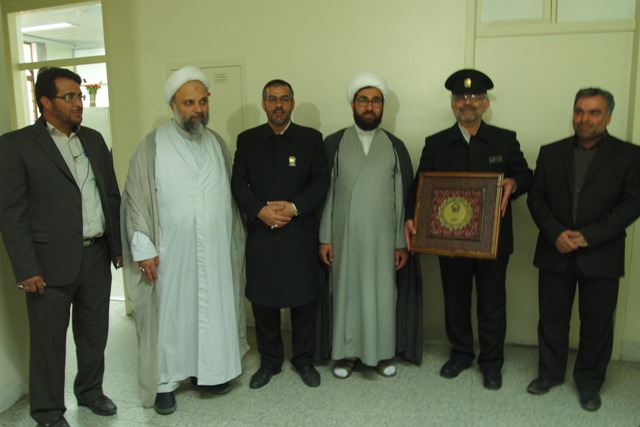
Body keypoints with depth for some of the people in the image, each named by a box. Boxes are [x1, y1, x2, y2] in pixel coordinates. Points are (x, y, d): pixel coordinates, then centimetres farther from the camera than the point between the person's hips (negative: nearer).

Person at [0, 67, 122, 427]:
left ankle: (90, 390, 38)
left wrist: (119, 246, 10)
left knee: (95, 333, 17)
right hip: (51, 262, -4)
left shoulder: (94, 139, 10)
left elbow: (113, 196, 13)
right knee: (48, 341, 9)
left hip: (97, 256, 5)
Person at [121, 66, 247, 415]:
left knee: (213, 311, 13)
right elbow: (136, 198, -7)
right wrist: (143, 248, -11)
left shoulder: (217, 143, 7)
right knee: (170, 314, 7)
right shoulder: (153, 144, -7)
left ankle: (207, 370, 32)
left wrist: (234, 241, 11)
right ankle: (165, 381, 25)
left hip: (214, 251, 4)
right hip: (171, 252, -4)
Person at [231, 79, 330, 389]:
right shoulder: (247, 140, 9)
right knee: (262, 300, 8)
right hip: (260, 234, 1)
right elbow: (238, 182, 3)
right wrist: (260, 211, -13)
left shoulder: (311, 138, 5)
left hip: (300, 234, -1)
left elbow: (321, 181, -1)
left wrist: (294, 207, -15)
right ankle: (269, 361, 27)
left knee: (304, 300, 6)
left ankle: (304, 360, 26)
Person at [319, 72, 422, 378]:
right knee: (346, 292, 9)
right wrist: (324, 238, -5)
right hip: (344, 236, -1)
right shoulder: (333, 143, 0)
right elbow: (324, 193, -1)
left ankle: (382, 352, 27)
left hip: (383, 238, 1)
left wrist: (403, 242, 0)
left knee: (382, 294, 9)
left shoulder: (395, 146, 3)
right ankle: (347, 352, 26)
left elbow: (405, 197, 3)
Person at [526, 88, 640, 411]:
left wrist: (589, 235, -16)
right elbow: (536, 199, 2)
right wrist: (556, 233, -13)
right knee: (552, 319, 11)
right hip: (555, 253, 2)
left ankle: (589, 382, 28)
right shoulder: (551, 153, 7)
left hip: (601, 256, -1)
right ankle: (550, 372, 30)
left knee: (597, 325, 9)